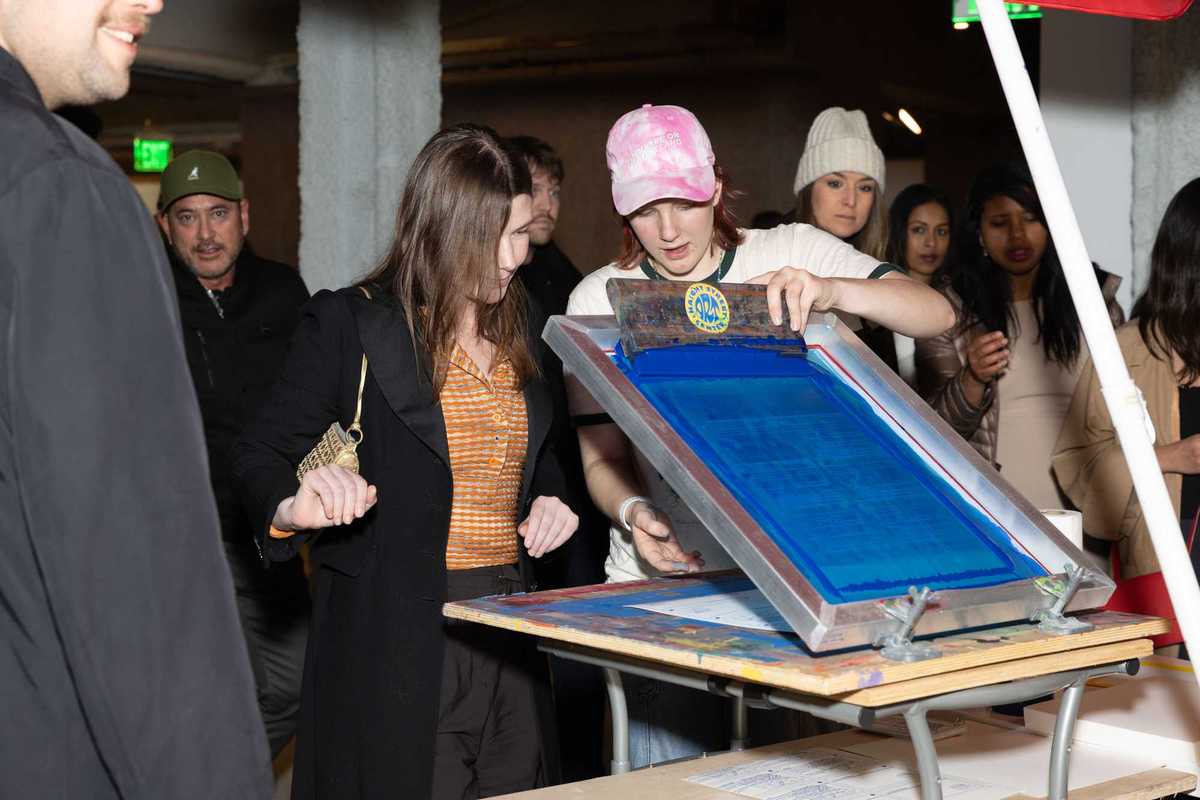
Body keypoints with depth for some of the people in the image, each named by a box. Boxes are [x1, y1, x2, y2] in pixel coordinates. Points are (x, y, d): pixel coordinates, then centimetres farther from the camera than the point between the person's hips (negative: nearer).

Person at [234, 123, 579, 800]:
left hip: (511, 633, 6)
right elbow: (263, 456, -10)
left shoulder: (524, 331, 13)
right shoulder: (348, 324, -6)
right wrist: (295, 505, -32)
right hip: (396, 637, -6)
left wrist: (550, 497, 4)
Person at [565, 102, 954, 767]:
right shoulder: (598, 300, 4)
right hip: (664, 586, 0)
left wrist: (830, 289, -25)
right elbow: (602, 456, 4)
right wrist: (632, 512, -18)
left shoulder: (794, 253, 2)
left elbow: (936, 314, -7)